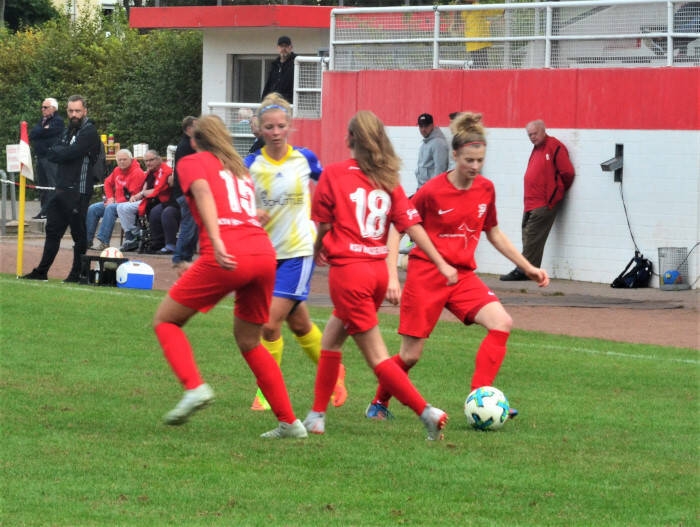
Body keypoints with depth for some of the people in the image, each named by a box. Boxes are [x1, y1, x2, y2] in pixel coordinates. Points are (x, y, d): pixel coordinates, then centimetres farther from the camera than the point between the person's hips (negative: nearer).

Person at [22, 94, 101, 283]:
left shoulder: (89, 132, -8)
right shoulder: (68, 132, 19)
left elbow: (71, 153, -20)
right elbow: (51, 155, 10)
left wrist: (58, 152, -1)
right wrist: (64, 153, -7)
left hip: (78, 191, -8)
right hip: (61, 189, 8)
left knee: (79, 234, -1)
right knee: (53, 230, 11)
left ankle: (77, 274, 6)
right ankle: (41, 272, 15)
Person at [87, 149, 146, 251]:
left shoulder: (137, 173, -14)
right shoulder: (117, 170, 11)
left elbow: (133, 195, -20)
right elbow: (108, 183, 27)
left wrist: (115, 202, -20)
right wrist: (110, 198, 9)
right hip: (115, 202, 9)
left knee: (110, 208, -36)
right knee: (92, 209, -1)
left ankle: (103, 242, -40)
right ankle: (87, 240, -3)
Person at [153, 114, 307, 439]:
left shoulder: (193, 162, 13)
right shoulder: (240, 169, 32)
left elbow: (203, 193, -8)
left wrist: (217, 242, -22)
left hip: (228, 256, -6)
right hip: (264, 253, 6)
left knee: (165, 320, 10)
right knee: (249, 341, 22)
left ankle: (194, 387, -13)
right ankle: (289, 422, 18)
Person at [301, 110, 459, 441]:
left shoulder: (334, 175, -7)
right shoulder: (389, 181, 6)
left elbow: (323, 224, -2)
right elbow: (411, 225, 0)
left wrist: (318, 251, 19)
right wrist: (442, 264, 1)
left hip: (348, 270, -6)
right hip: (378, 270, 6)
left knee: (377, 356, -3)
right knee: (331, 340, 21)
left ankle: (427, 412, -13)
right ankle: (317, 416, 24)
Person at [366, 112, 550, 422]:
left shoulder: (485, 190, 3)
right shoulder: (432, 192, -12)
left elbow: (494, 234, 18)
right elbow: (397, 230, -5)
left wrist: (528, 267, 15)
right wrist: (392, 277, -14)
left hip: (463, 276, 4)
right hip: (426, 276, -4)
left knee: (502, 323, -20)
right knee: (411, 355, -1)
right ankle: (379, 404, 27)